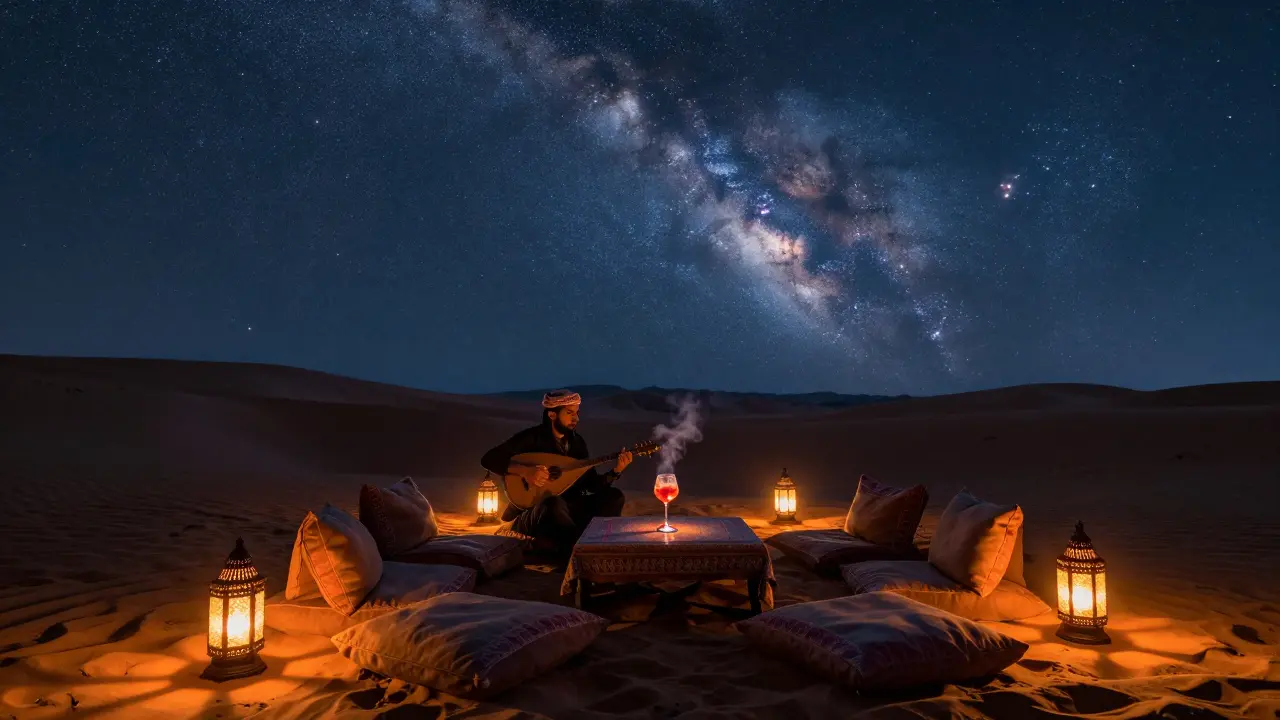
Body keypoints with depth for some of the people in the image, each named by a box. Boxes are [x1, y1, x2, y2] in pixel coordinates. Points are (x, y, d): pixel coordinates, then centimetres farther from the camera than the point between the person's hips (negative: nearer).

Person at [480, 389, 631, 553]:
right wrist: (524, 471, -28)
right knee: (553, 503, -40)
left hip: (566, 508, 6)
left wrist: (615, 471, -9)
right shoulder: (531, 437, -8)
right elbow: (488, 459, -16)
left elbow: (590, 483, 8)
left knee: (614, 496, -15)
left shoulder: (577, 442, 9)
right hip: (531, 515, -6)